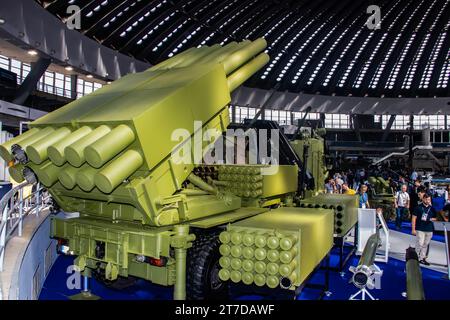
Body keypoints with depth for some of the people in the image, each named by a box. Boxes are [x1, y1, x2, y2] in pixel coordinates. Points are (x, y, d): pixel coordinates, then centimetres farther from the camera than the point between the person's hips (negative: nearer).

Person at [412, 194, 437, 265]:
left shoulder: (432, 208, 9)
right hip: (420, 229, -4)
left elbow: (435, 218, 19)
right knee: (420, 244, -8)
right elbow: (414, 218, -4)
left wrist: (432, 219, -6)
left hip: (429, 230, 5)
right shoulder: (419, 208, -4)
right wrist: (413, 229, -9)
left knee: (425, 245, 10)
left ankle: (422, 258, 21)